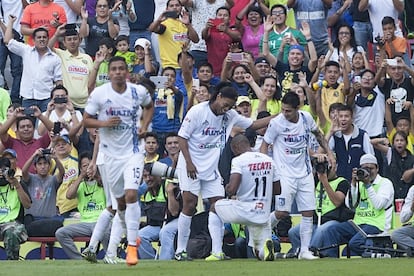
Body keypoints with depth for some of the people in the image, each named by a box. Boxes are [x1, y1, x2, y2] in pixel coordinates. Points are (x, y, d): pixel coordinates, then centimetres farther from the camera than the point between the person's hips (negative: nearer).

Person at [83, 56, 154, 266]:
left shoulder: (139, 92, -4)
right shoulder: (99, 93, -8)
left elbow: (149, 106, 19)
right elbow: (86, 120, -2)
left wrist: (145, 126, 2)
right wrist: (104, 123, -20)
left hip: (133, 151, -1)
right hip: (111, 152, 1)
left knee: (131, 195, -18)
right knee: (120, 201, 11)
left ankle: (132, 245, -15)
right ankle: (132, 234, 38)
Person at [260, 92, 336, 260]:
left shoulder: (306, 118, -1)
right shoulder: (277, 122, -13)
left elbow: (318, 134, 19)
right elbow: (264, 145, -4)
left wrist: (329, 153, 13)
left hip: (305, 173, 4)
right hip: (284, 174, -4)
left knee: (308, 212, -1)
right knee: (282, 212, -11)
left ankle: (304, 250, 5)